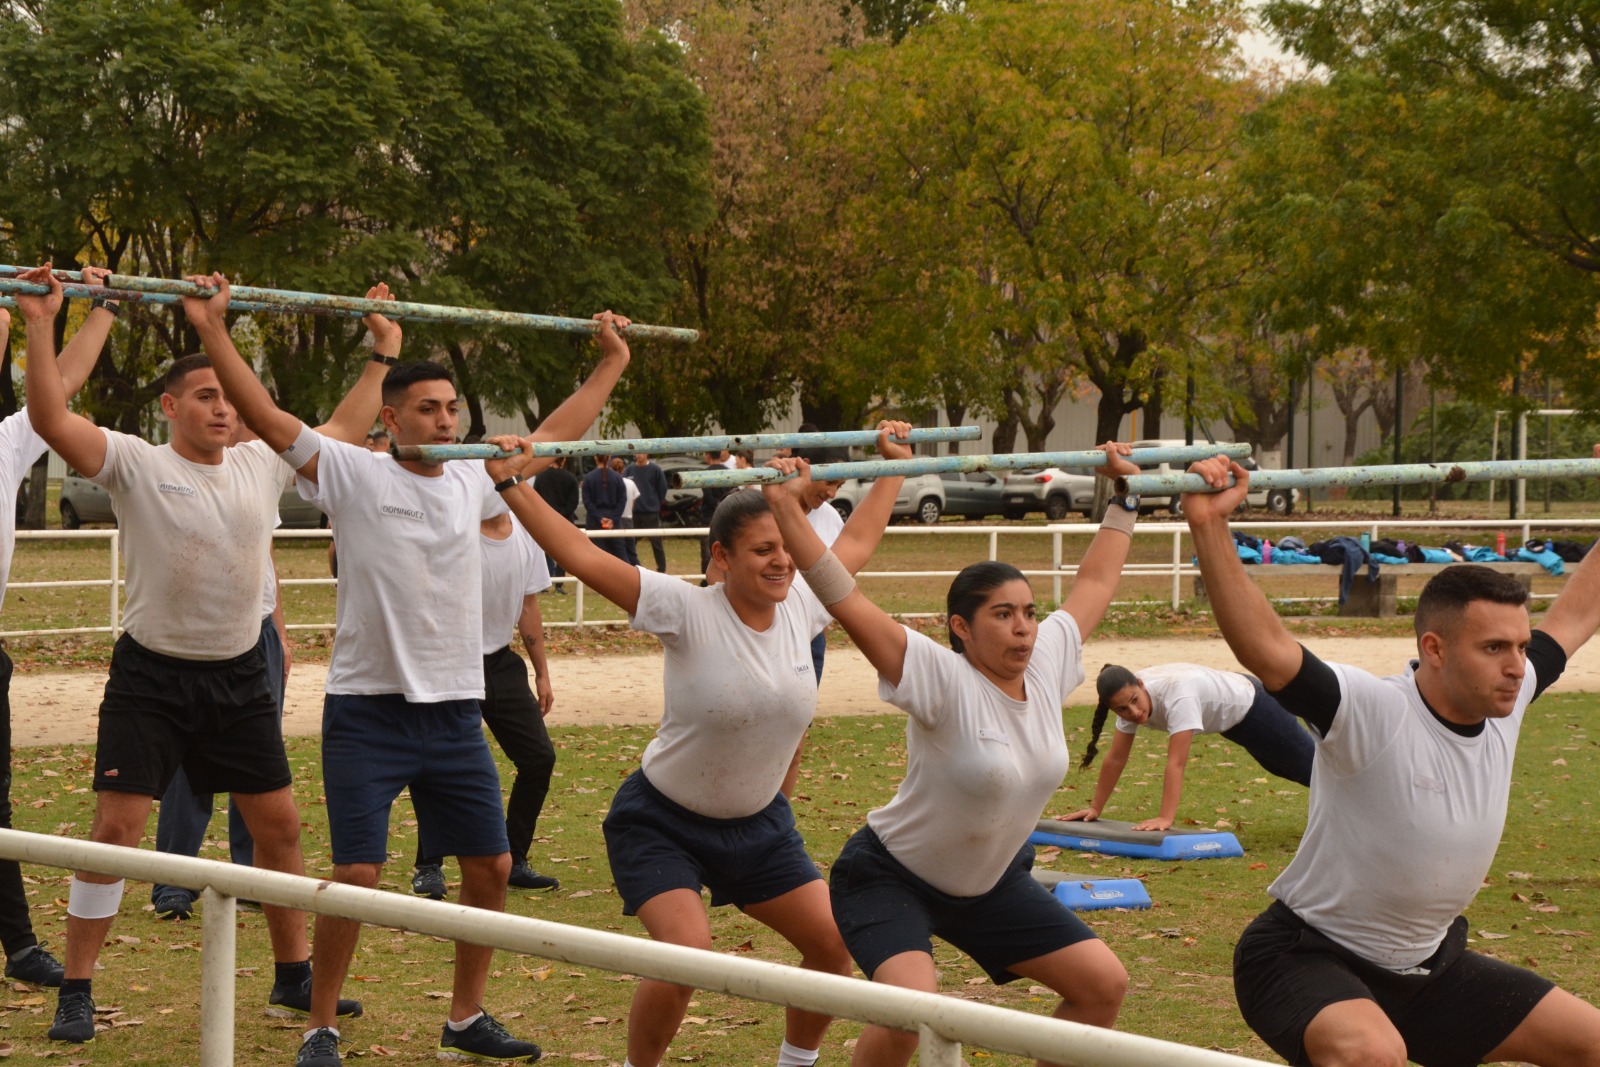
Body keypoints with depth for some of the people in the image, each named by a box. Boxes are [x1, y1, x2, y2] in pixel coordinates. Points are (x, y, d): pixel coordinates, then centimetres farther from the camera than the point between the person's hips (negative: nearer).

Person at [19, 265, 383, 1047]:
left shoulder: (263, 464, 3)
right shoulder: (137, 465, -10)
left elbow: (347, 428, 16)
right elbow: (51, 419, -24)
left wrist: (381, 350, 15)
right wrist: (40, 324, -30)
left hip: (239, 676, 5)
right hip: (152, 676, -5)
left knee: (279, 825, 9)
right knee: (116, 829, -8)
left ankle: (294, 976, 25)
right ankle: (76, 992, 1)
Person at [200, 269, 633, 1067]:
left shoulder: (475, 480, 8)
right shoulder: (353, 475, -7)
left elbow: (554, 434, 22)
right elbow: (265, 416, -13)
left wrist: (610, 364, 27)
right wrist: (212, 329, -18)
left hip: (455, 711, 5)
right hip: (369, 712, -5)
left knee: (490, 867, 8)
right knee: (356, 874, -9)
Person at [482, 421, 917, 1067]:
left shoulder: (800, 608, -6)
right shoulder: (689, 613, -22)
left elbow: (856, 542, 13)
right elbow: (582, 557, -27)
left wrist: (893, 468, 20)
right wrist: (510, 487, -34)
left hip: (758, 823, 6)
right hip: (664, 821, -6)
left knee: (834, 945, 4)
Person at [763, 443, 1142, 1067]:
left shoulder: (1047, 665, -8)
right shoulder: (943, 682, -25)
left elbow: (1095, 583, 8)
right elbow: (844, 601, -33)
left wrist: (1123, 495, 13)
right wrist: (787, 508, -39)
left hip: (990, 880, 7)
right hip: (891, 877, -7)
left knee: (1103, 984, 4)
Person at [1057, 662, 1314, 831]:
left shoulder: (1177, 695, -44)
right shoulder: (1130, 698, -22)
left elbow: (1177, 762, -48)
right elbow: (1116, 760, -13)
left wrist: (1165, 818, -53)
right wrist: (1095, 808, -12)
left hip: (1252, 705, -8)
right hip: (1231, 721, 8)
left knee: (1310, 768, 12)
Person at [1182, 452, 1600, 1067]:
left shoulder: (1505, 703, -5)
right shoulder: (1374, 715, -26)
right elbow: (1264, 649, -41)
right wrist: (1208, 527, -51)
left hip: (1429, 964, 8)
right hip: (1309, 958, -8)